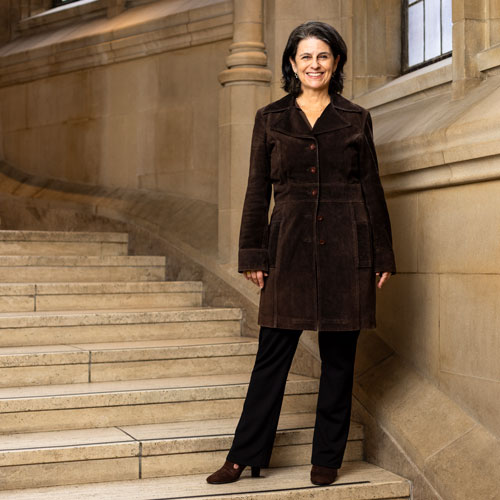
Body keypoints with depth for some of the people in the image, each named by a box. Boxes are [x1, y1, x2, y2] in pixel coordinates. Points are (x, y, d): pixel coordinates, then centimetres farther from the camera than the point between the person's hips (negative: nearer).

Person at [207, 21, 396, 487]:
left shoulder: (356, 119, 8)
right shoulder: (270, 119, 8)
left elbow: (372, 190, 8)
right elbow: (257, 191, 7)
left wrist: (383, 255, 5)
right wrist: (252, 254, 1)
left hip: (345, 249, 0)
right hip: (290, 248, 0)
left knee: (338, 356, 6)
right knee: (272, 354, 1)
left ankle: (327, 458, 18)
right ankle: (245, 456, 12)